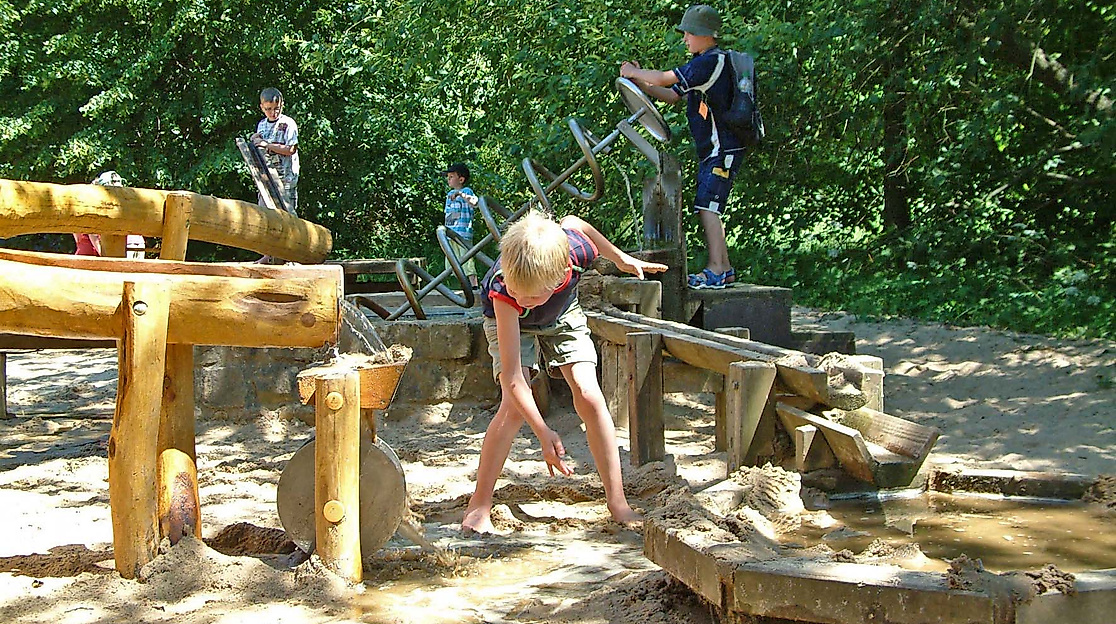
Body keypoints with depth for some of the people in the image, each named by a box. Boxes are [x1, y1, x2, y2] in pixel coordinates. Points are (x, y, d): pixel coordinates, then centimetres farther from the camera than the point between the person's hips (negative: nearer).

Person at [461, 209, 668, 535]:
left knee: (589, 397, -13)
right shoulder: (503, 293, -43)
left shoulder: (576, 250, -38)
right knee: (514, 407, -22)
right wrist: (544, 434, -47)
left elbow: (573, 223, -10)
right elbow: (511, 375, -43)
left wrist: (621, 257, 2)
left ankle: (618, 503, -6)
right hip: (510, 323, -2)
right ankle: (479, 505, -9)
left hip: (562, 315, 3)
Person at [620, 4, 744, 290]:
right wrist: (640, 81, 6)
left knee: (707, 207, -15)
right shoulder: (702, 63, 16)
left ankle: (715, 271, -16)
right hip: (711, 150, 10)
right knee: (709, 210, 12)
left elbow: (666, 79, -18)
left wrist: (634, 72, -3)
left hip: (723, 150, -10)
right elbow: (672, 95, 18)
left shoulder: (712, 61, -16)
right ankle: (725, 269, 17)